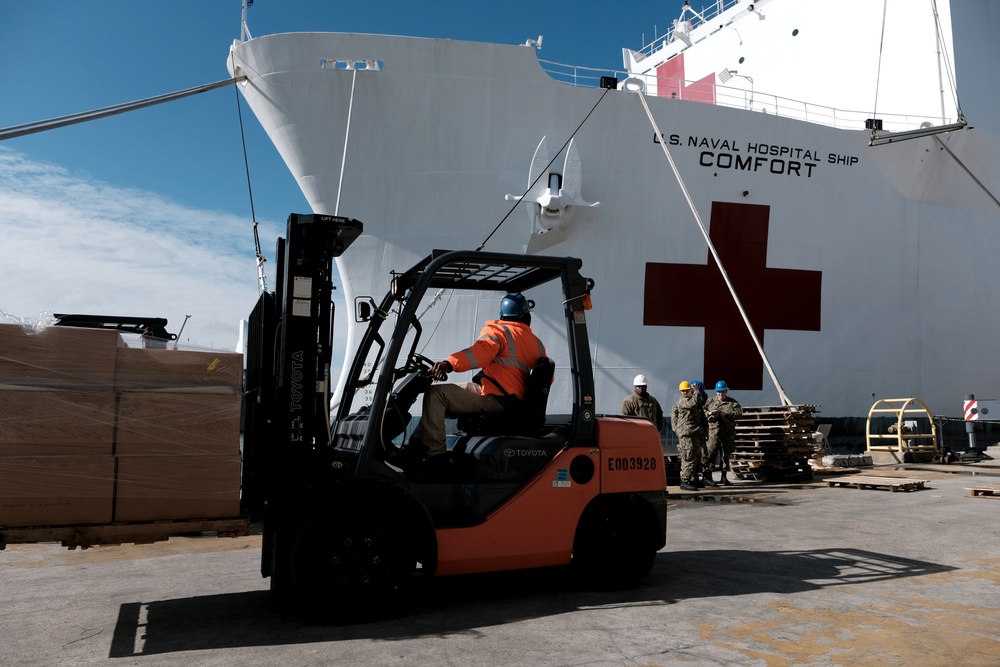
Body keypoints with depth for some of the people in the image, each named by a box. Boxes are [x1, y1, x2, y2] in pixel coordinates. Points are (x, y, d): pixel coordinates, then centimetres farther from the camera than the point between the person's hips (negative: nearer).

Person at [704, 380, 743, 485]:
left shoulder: (733, 403, 7)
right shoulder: (710, 401, 10)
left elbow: (739, 413, -5)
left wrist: (726, 414, -14)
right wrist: (708, 413, -12)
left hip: (728, 432, 1)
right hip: (713, 431, -1)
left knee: (725, 454, 8)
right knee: (711, 453, -9)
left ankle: (724, 477, 17)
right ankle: (708, 476, -5)